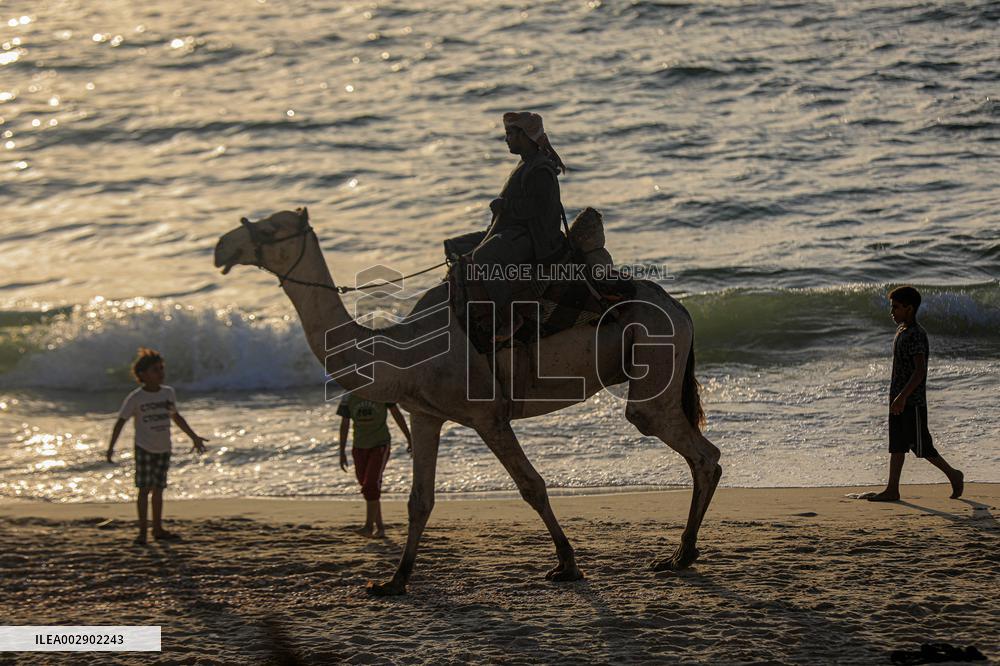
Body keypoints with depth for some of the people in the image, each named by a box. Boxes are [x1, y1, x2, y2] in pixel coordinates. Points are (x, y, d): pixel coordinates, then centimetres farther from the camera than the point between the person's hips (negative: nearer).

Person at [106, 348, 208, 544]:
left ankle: (158, 529, 15)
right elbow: (121, 421, -7)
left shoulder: (168, 393, 4)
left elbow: (176, 417, 19)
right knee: (144, 489, -7)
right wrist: (110, 447, -13)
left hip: (163, 449, 4)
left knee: (158, 489, 9)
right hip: (144, 448, -4)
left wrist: (194, 437, 23)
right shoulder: (135, 398, -10)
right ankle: (142, 531, -4)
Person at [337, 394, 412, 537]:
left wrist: (409, 439, 1)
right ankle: (379, 527, 14)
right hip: (360, 447, 4)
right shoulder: (348, 398, -3)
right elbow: (344, 424, 3)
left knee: (372, 484, -18)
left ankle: (369, 526, -14)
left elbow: (397, 414, -2)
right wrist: (342, 452, 1)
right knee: (368, 488, 5)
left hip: (380, 445, -4)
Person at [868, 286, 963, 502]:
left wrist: (903, 396, -32)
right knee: (896, 445, 6)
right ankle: (892, 490, 5)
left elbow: (920, 370, -24)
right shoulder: (901, 331, 13)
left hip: (913, 400, -9)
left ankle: (953, 475, 13)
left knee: (920, 446, -3)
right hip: (898, 398, 9)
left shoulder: (916, 335, -16)